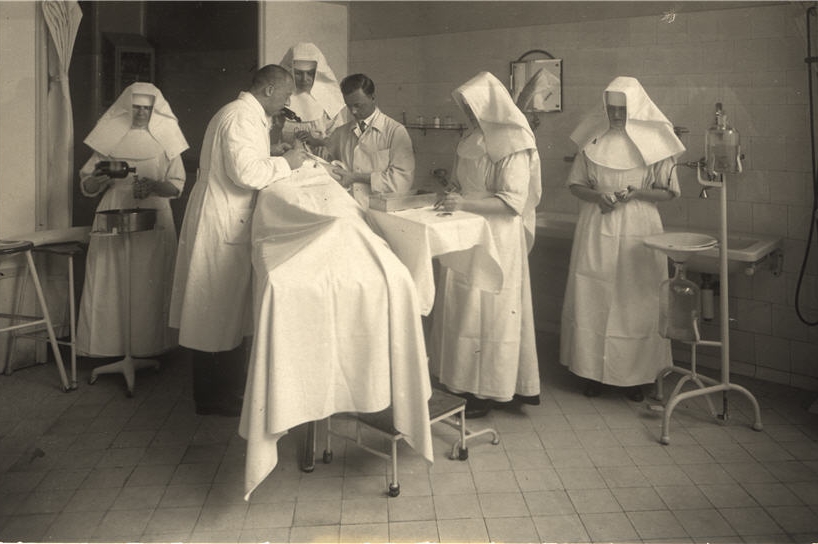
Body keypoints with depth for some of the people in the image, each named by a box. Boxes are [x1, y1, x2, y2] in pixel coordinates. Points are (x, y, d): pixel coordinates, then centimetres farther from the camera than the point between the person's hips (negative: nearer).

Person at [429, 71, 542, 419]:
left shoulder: (513, 146, -13)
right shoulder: (473, 140, 13)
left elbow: (513, 202, -20)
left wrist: (466, 204, -26)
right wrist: (449, 189, 8)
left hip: (496, 237, -8)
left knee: (488, 310, -3)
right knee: (464, 306, 9)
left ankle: (489, 391, 7)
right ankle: (470, 381, 20)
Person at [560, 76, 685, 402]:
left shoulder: (652, 142, -1)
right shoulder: (593, 139, 4)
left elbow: (669, 191, 4)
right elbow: (575, 184, 9)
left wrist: (636, 193, -14)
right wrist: (597, 196, -11)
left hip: (637, 232, -1)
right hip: (596, 229, 2)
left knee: (635, 301, 2)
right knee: (592, 299, 3)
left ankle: (634, 375, 14)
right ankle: (593, 370, 15)